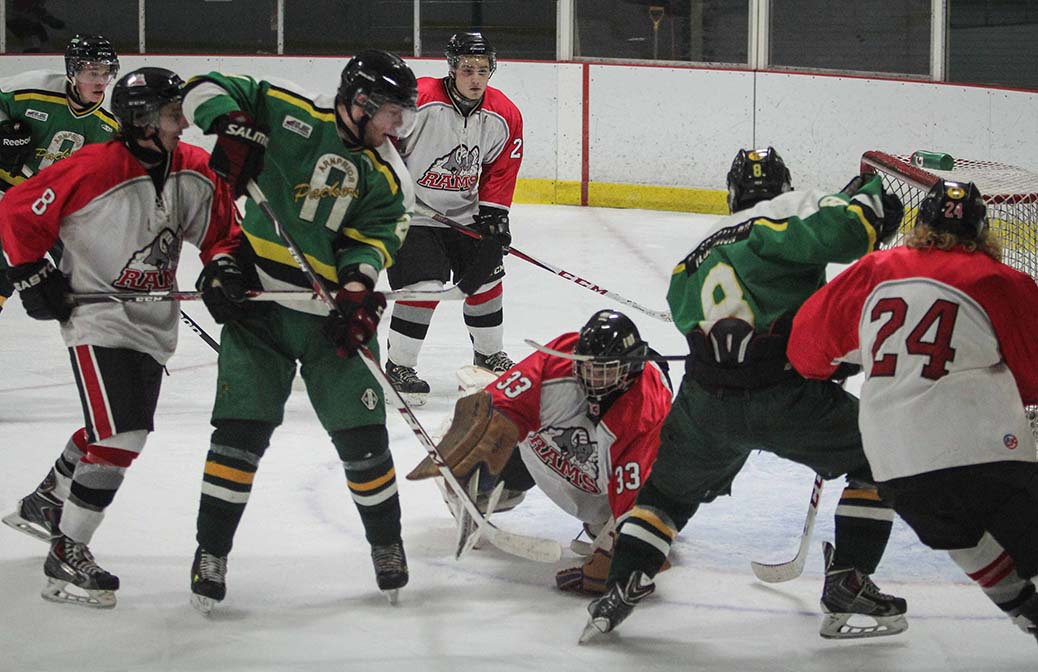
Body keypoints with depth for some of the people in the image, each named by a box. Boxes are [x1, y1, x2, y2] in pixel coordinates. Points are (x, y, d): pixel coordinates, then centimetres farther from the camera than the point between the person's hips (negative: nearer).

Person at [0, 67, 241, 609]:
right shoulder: (93, 171, -22)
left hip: (154, 327, 8)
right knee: (119, 436, -17)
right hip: (97, 319, -8)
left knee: (114, 428, 21)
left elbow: (220, 229, 11)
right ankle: (66, 557, -7)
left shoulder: (194, 171, -3)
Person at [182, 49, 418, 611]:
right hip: (256, 297, -2)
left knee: (361, 433, 1)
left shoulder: (387, 177, 6)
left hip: (331, 313, 3)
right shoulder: (290, 116, -4)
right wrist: (234, 127, -21)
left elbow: (372, 238, -6)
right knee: (242, 427, -7)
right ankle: (212, 551, 6)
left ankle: (387, 542, 23)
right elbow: (207, 90, -1)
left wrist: (358, 290, -25)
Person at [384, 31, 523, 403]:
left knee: (486, 279, 12)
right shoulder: (417, 100, -25)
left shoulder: (504, 116, -6)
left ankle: (489, 353, 34)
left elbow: (500, 171, 5)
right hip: (411, 214, -6)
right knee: (423, 286, -14)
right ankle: (398, 366, 1)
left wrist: (493, 212, -3)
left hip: (465, 215, 6)